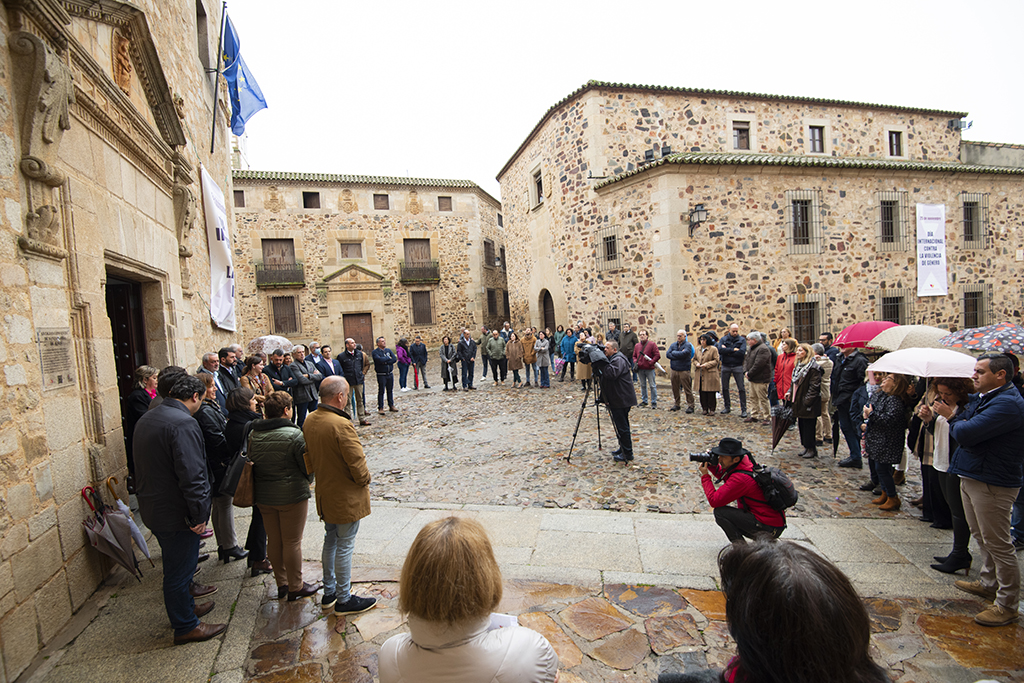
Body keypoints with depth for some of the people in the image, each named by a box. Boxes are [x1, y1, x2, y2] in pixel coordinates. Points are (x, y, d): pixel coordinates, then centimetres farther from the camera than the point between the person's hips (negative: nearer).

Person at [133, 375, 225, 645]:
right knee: (179, 569, 7)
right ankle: (186, 627, 23)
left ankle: (185, 605, 44)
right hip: (175, 513, -9)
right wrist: (199, 515, -20)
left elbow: (144, 466, 17)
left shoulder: (146, 418, 7)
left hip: (152, 508, 10)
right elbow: (191, 475, -29)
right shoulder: (184, 423, -26)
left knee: (176, 564, 26)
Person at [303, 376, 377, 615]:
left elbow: (309, 455, 11)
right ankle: (344, 599, 22)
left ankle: (329, 592, 37)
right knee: (344, 546, 6)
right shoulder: (341, 424, -28)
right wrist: (365, 481, -7)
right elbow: (357, 461, -25)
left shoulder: (310, 421, -1)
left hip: (324, 494, 9)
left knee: (330, 541, 23)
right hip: (347, 497, -8)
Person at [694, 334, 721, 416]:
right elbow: (695, 359, 22)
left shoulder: (713, 349, -3)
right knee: (702, 393, 4)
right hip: (700, 374, 5)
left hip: (710, 374, -5)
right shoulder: (698, 350, 15)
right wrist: (696, 363, 0)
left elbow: (716, 361, -5)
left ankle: (711, 409, 8)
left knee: (710, 393, -2)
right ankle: (705, 408, 15)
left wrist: (707, 364, -16)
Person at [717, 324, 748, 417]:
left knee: (741, 389, -3)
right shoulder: (723, 339, 5)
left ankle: (744, 409, 3)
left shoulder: (742, 340, 1)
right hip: (725, 366, 2)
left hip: (737, 366, -2)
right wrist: (733, 350, -16)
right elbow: (720, 350, -12)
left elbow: (742, 352, -15)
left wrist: (727, 351, -11)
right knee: (724, 388, 9)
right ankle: (727, 407, 22)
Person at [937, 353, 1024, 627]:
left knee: (998, 543, 2)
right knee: (981, 537, 22)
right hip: (972, 476, 10)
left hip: (992, 483, -10)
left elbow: (966, 433, -27)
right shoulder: (981, 398, 10)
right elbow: (961, 429, 16)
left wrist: (951, 419, -9)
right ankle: (988, 583, 38)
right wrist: (953, 419, -3)